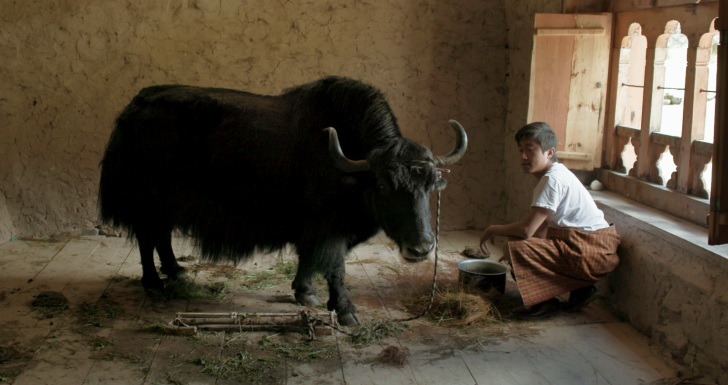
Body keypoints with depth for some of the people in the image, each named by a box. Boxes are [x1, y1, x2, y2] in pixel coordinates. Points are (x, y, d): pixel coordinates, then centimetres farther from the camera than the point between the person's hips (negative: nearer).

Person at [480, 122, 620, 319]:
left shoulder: (553, 179, -17)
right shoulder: (558, 174, 13)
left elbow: (527, 229, -22)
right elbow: (542, 227, 17)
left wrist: (493, 230, -7)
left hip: (593, 251, -10)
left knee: (516, 248, -21)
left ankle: (547, 302, -4)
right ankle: (579, 287, 15)